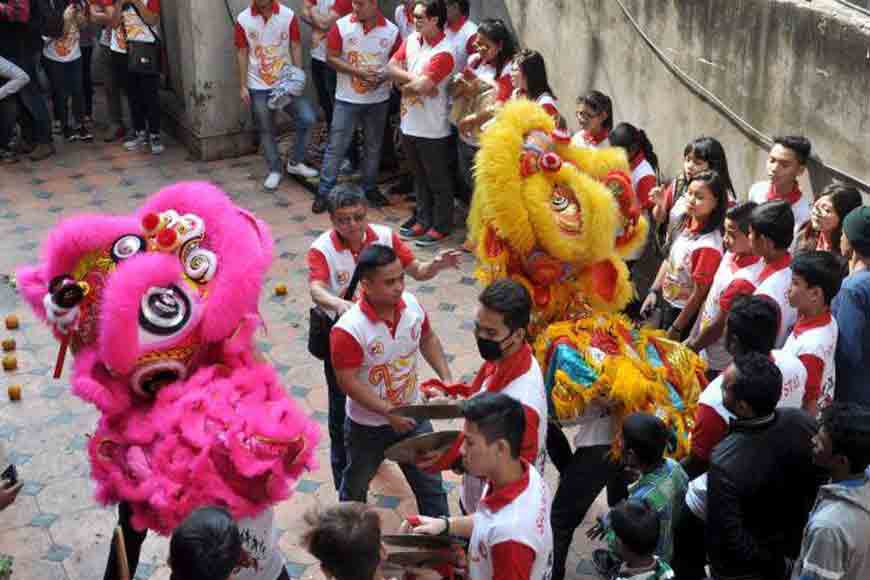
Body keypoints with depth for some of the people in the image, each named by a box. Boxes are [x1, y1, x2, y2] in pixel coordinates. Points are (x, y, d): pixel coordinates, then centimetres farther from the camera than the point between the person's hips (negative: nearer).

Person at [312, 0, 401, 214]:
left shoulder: (392, 31, -6)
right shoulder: (341, 26, -10)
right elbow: (331, 58, -7)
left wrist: (383, 78, -17)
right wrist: (358, 72, -19)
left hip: (378, 100, 2)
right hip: (347, 99, -2)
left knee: (374, 147, 15)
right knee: (335, 147, 2)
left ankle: (370, 188, 31)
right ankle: (324, 192, 11)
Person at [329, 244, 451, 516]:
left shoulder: (412, 304, -14)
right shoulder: (348, 330, -31)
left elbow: (428, 339, 5)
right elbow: (348, 382, -26)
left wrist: (446, 378, -5)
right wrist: (389, 413, -27)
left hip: (412, 416, 4)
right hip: (368, 426, -3)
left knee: (431, 484, 14)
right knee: (355, 486, 23)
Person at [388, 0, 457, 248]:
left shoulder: (443, 53, -22)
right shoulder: (412, 39, 4)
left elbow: (421, 85, -29)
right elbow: (391, 67, 0)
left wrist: (405, 82, -8)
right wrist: (415, 79, -15)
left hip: (432, 130, -7)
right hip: (409, 124, 8)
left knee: (438, 181, 8)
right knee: (419, 177, 20)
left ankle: (441, 227, 21)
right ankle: (423, 220, 34)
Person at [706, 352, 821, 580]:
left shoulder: (725, 463, -39)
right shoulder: (803, 422, -23)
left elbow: (728, 535, -30)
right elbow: (817, 484, -6)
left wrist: (764, 561, -12)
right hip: (792, 544, 5)